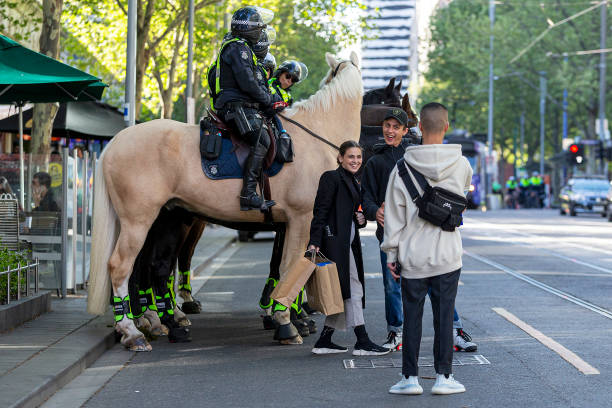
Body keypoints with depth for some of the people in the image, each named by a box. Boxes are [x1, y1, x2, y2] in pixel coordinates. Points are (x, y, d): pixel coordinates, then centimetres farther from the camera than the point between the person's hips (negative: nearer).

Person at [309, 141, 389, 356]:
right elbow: (320, 211, -14)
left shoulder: (353, 182, 21)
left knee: (342, 293, 7)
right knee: (353, 290, -8)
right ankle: (362, 342, -6)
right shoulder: (332, 178, -6)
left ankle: (324, 342, 12)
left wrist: (361, 219, 6)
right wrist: (314, 242, -22)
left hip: (348, 243, 9)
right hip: (334, 241, -9)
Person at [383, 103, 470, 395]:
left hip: (413, 254, 0)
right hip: (447, 255, 0)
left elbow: (394, 215, -4)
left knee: (412, 316, 7)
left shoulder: (403, 168, -7)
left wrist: (392, 253, 3)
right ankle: (443, 376, 9)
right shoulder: (460, 165, -4)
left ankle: (410, 377, 9)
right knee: (444, 316, 6)